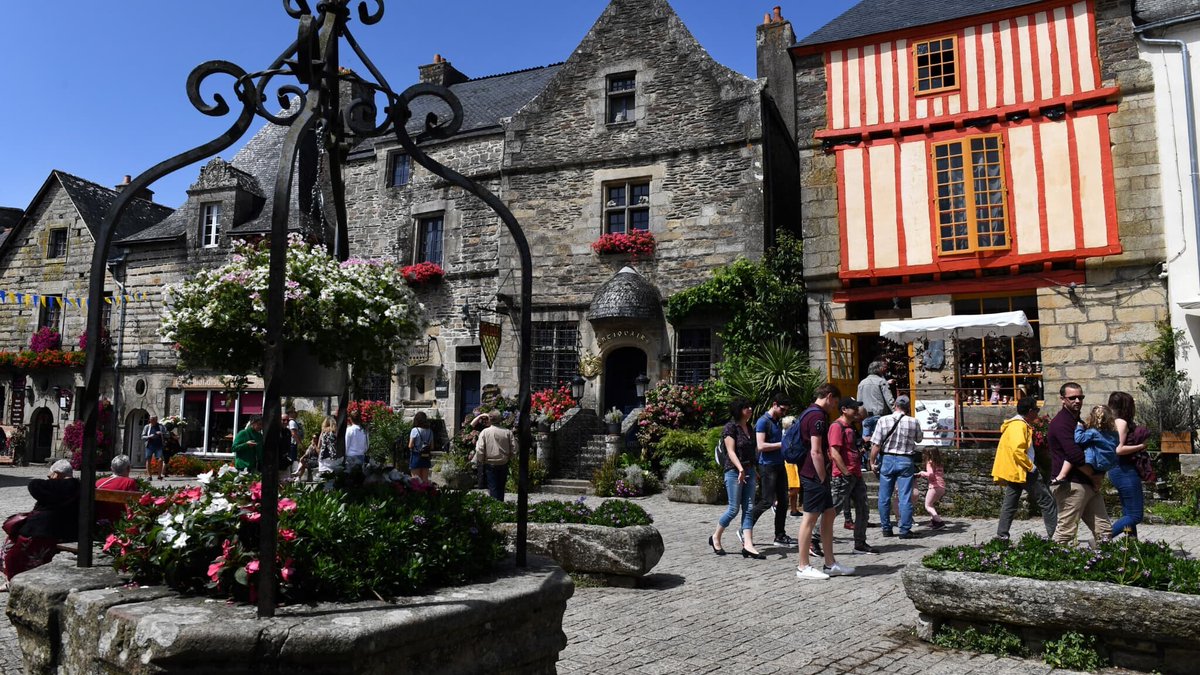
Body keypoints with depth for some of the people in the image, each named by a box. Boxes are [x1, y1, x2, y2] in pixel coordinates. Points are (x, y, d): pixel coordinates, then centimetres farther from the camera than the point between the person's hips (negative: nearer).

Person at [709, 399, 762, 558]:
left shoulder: (749, 428, 14)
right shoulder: (730, 427, -8)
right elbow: (731, 451, -16)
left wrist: (755, 471, 16)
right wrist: (741, 469, -27)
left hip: (749, 471, 7)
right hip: (734, 472, -7)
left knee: (748, 509, 1)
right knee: (734, 509, -5)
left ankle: (747, 545, -1)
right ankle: (715, 537, 14)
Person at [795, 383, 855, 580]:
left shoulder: (809, 413, 16)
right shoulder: (817, 416, -16)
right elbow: (815, 452, -22)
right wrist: (823, 479, -16)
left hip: (813, 475, 11)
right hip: (814, 475, -11)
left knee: (829, 515, 13)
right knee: (810, 519, -4)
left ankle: (830, 564, 19)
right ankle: (803, 567, 3)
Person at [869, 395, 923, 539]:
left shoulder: (883, 420, -6)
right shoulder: (913, 422, -4)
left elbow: (876, 445, -8)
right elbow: (919, 439, 14)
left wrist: (873, 462, 2)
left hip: (887, 460, 0)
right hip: (906, 461, 0)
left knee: (884, 497, 10)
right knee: (905, 497, 3)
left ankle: (886, 528, 16)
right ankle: (905, 530, 4)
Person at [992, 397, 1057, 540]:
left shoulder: (1012, 424, 16)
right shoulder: (1020, 426, -16)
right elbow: (1018, 450, -26)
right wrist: (1031, 467, -17)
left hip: (1013, 472, 10)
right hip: (1023, 471, -10)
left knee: (1010, 504, 9)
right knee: (1046, 501, 1)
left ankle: (1001, 534, 7)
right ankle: (1053, 533, 5)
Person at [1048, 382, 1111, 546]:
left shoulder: (1078, 421, 19)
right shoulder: (1060, 423, -13)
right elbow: (1076, 456, -21)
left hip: (1088, 485, 10)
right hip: (1071, 485, -10)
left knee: (1104, 530, 9)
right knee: (1065, 533, -7)